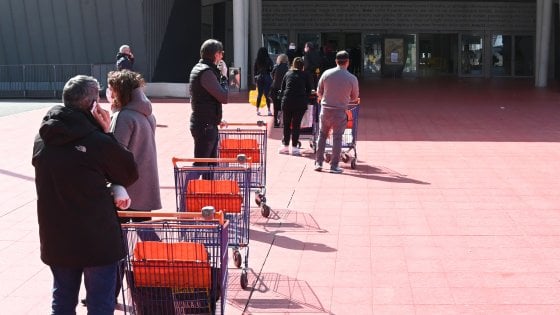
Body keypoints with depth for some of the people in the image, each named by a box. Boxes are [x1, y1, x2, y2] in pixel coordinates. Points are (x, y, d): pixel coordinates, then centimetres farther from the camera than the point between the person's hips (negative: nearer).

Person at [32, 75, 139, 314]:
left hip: (55, 238, 6)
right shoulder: (99, 141, -18)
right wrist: (106, 134, -6)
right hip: (97, 238, -6)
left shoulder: (43, 138, -1)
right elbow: (130, 174, -3)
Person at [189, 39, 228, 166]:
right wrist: (224, 79, -7)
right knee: (200, 165, -5)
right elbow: (224, 98, -21)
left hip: (209, 125, 10)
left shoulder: (200, 69, 13)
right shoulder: (206, 72, -19)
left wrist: (217, 119, 21)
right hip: (205, 127, -10)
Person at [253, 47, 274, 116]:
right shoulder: (268, 60, -8)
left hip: (259, 78, 3)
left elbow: (254, 70, 4)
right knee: (267, 95, -1)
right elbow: (272, 69, -9)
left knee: (259, 94, 11)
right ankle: (269, 110, -6)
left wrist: (255, 78, 12)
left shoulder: (257, 61, 0)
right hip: (267, 78, -3)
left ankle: (257, 110, 14)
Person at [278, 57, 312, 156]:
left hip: (287, 102, 1)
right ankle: (294, 147, 2)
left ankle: (285, 146, 12)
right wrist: (305, 101, 20)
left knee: (286, 124, 10)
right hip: (300, 103, -1)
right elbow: (308, 90, 9)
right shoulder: (305, 75, 7)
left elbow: (282, 88, 14)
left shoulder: (288, 74, 12)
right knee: (296, 125, 2)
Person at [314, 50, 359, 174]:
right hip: (340, 111, -2)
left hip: (325, 109, 2)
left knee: (322, 136, 14)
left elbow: (319, 92, 5)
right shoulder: (352, 78, -8)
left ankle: (318, 163, 15)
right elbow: (354, 97, 5)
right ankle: (334, 166, 8)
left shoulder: (326, 74, -5)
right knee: (337, 138, 5)